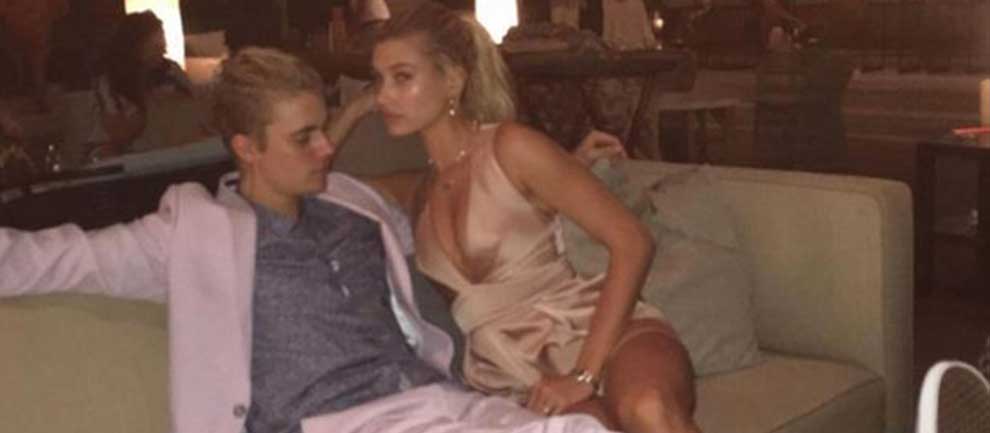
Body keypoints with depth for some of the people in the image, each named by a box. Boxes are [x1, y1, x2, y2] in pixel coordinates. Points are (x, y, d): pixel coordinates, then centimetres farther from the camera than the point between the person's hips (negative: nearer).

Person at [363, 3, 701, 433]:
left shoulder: (511, 148, -2)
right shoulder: (416, 194, 18)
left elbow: (632, 242, -8)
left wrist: (585, 373, -16)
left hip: (601, 331, -3)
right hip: (521, 374, 3)